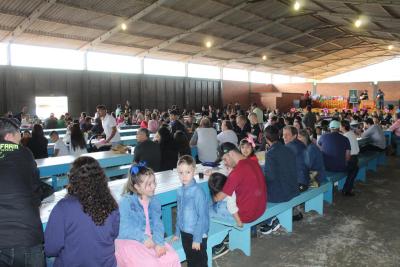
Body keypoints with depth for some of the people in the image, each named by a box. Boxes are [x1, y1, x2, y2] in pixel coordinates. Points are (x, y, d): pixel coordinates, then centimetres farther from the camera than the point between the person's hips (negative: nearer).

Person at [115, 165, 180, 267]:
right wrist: (143, 238, -27)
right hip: (128, 242, -5)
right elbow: (125, 227, -20)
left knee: (172, 259, -9)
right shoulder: (126, 201, -14)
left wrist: (159, 243, -18)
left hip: (150, 239, 5)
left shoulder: (154, 201, 2)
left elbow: (157, 224, -3)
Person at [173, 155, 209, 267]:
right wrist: (177, 232, 14)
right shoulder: (180, 191, -1)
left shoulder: (198, 192, -21)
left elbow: (202, 217, -18)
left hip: (198, 235, -6)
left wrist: (197, 239, -16)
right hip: (185, 233, 6)